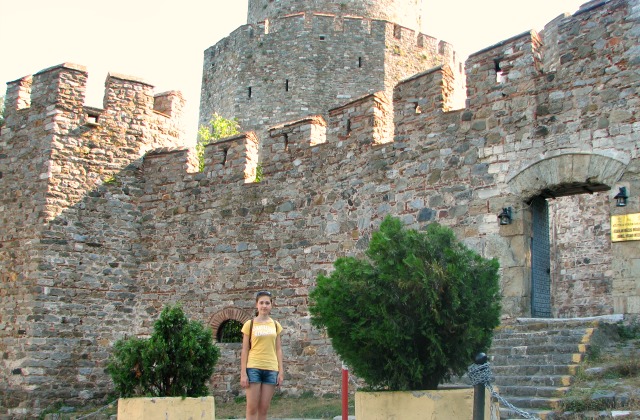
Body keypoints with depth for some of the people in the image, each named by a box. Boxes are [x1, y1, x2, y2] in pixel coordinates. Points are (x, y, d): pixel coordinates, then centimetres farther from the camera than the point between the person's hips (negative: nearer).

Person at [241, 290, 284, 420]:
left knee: (264, 408, 4)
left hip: (271, 369, 3)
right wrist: (243, 373, -6)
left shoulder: (276, 325, 10)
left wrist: (281, 371, 4)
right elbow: (245, 350, 1)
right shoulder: (249, 324, 2)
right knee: (252, 407, -4)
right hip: (253, 368, -3)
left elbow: (278, 350, 11)